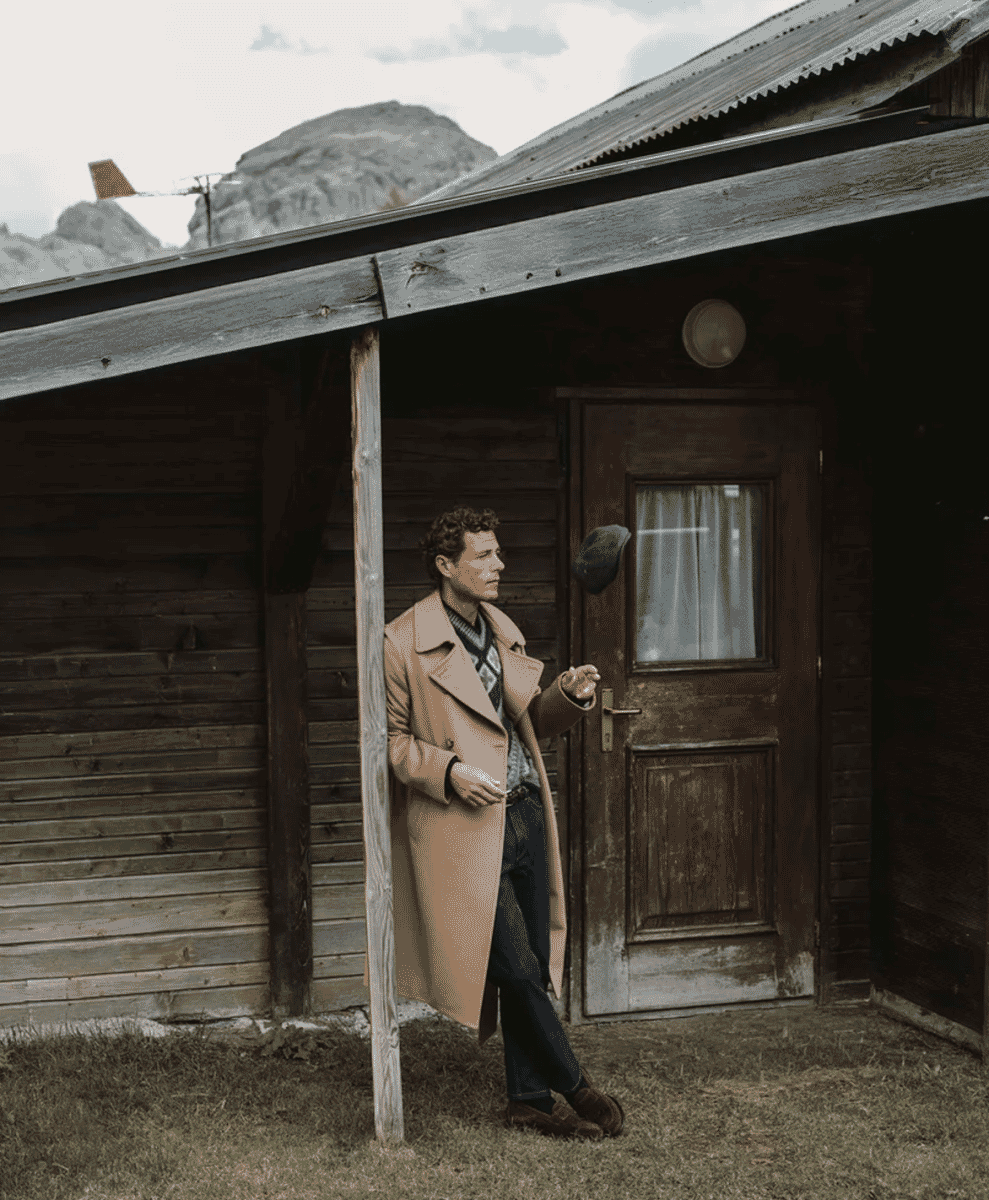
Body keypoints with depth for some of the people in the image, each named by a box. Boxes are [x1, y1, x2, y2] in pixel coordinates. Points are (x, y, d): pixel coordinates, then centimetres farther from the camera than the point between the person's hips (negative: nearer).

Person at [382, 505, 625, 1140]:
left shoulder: (504, 633, 15)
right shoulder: (404, 643, -7)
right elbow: (392, 739, -4)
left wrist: (569, 697, 2)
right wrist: (450, 771, -18)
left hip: (524, 816, 7)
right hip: (464, 827, -7)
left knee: (531, 967, 9)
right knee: (516, 967, -5)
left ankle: (530, 1099, 21)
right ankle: (575, 1085, 12)